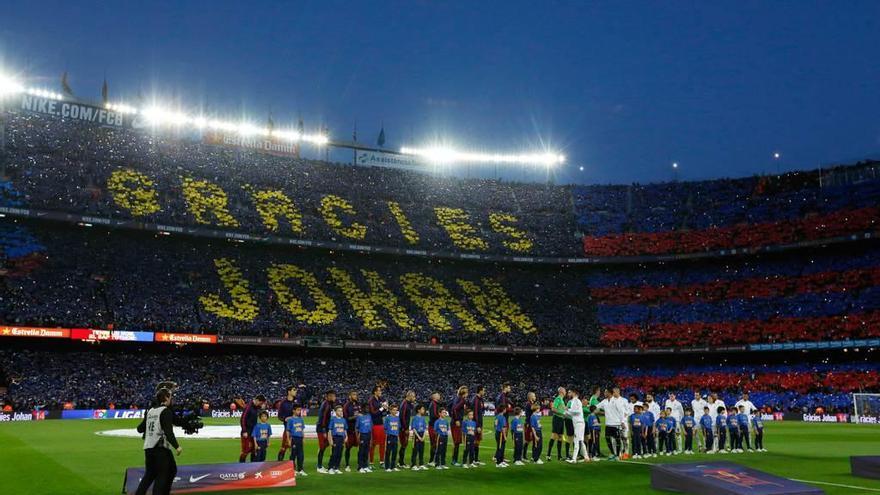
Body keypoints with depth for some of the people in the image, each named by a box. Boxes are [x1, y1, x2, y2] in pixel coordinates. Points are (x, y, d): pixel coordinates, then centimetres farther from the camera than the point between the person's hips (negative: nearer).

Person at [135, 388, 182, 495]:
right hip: (161, 447, -7)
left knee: (149, 474, 17)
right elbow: (168, 432, -18)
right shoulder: (166, 411, -9)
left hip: (148, 447, 7)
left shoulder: (150, 411, 13)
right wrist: (176, 446, -17)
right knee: (161, 475, 2)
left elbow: (140, 429, 19)